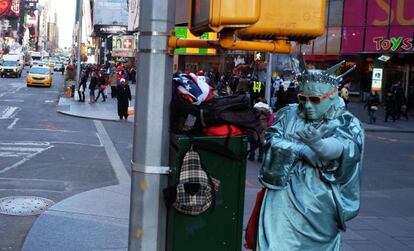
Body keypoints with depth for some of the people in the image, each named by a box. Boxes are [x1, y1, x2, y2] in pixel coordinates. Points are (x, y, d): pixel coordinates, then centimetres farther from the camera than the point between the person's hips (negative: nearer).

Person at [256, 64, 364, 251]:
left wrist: (316, 142, -45)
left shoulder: (347, 123, -3)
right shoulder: (289, 114, 6)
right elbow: (273, 141, -7)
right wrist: (306, 150, -18)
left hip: (320, 202, -1)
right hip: (285, 197, 1)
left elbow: (340, 148, -24)